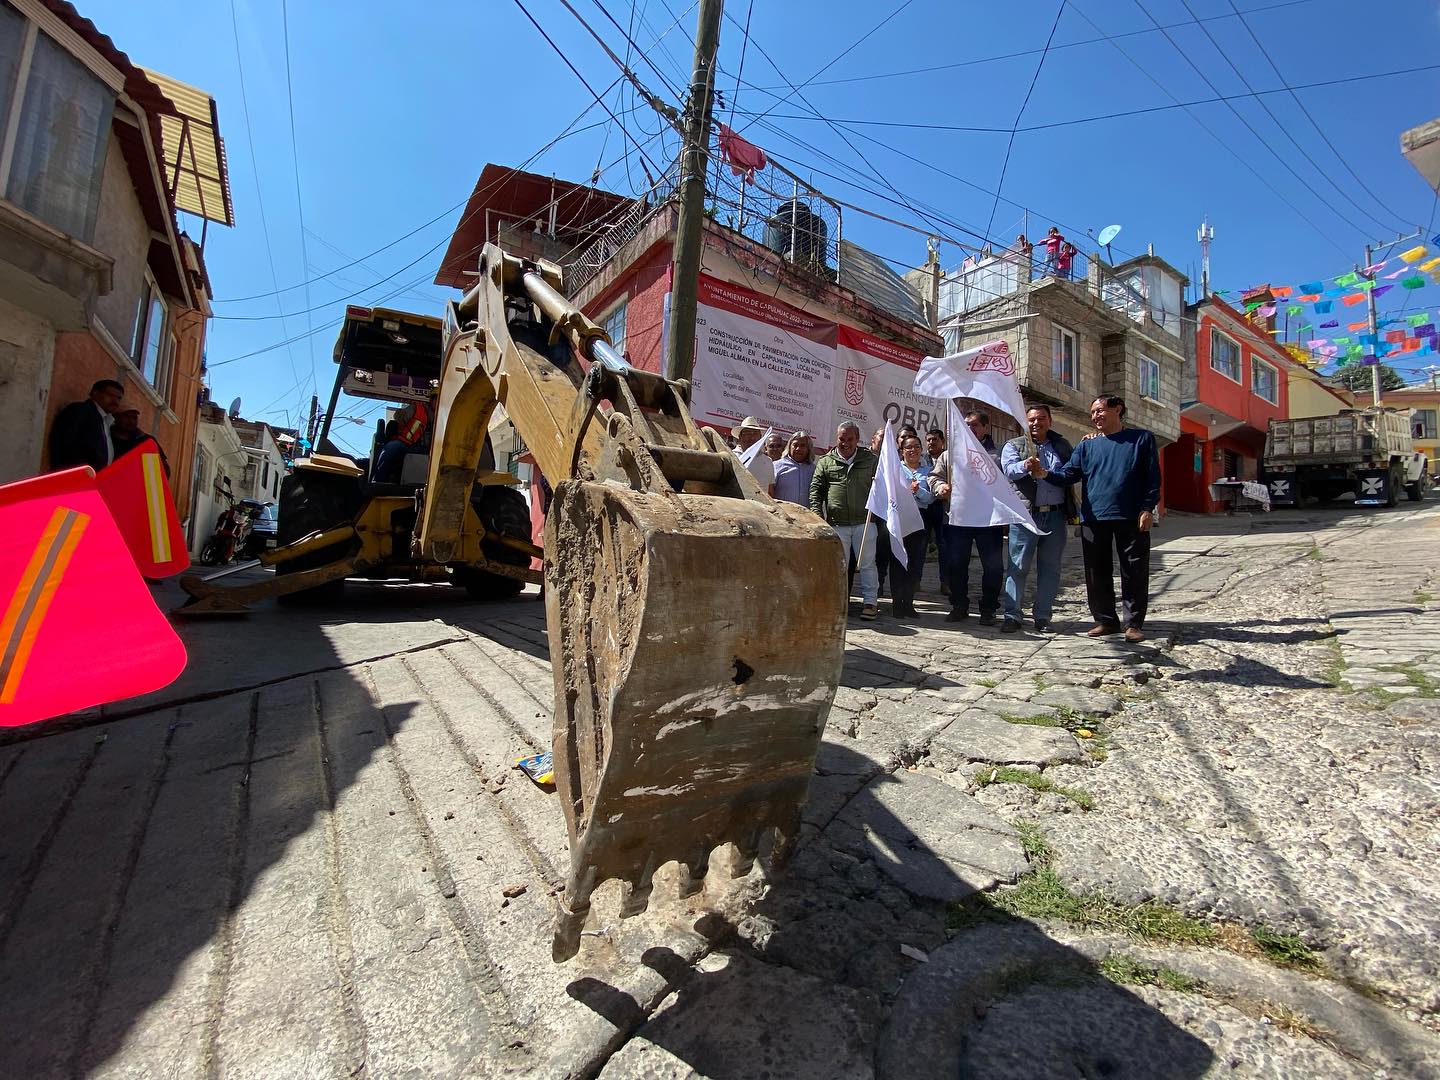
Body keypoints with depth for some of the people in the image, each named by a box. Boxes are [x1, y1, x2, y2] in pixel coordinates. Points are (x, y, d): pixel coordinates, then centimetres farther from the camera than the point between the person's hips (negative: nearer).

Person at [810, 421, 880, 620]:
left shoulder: (870, 460, 9)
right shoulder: (825, 462, 9)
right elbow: (816, 490, 6)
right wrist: (817, 515, -6)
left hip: (864, 522, 0)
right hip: (836, 523, 1)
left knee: (867, 564, 2)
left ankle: (869, 601, 11)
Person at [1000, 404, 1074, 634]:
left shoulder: (1062, 446, 18)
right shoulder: (1014, 446, 6)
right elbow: (1009, 469, -13)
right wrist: (1026, 465, -32)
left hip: (1055, 515, 4)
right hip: (1025, 514, -3)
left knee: (1050, 568, 7)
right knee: (1018, 567, -3)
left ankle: (1043, 616, 15)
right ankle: (1013, 615, 2)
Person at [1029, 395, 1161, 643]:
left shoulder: (1141, 439, 6)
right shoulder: (1087, 445, 13)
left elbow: (1152, 476, 3)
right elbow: (1069, 473, 4)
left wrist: (1148, 508, -6)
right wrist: (1044, 473, -14)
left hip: (1131, 519, -3)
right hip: (1094, 518, 3)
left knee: (1134, 571, 2)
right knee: (1097, 572, 6)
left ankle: (1134, 623, 13)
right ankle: (1106, 620, 18)